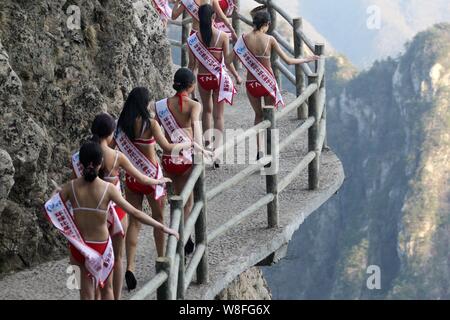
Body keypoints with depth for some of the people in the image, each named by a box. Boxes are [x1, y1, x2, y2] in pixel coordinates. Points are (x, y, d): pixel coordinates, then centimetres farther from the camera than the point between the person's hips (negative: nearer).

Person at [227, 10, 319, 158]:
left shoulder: (244, 39, -7)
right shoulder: (269, 40, -12)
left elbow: (228, 60, -8)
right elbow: (288, 60, -8)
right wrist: (307, 59, 6)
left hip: (251, 83, 2)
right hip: (268, 82, -2)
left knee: (258, 115, 22)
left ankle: (259, 151, 17)